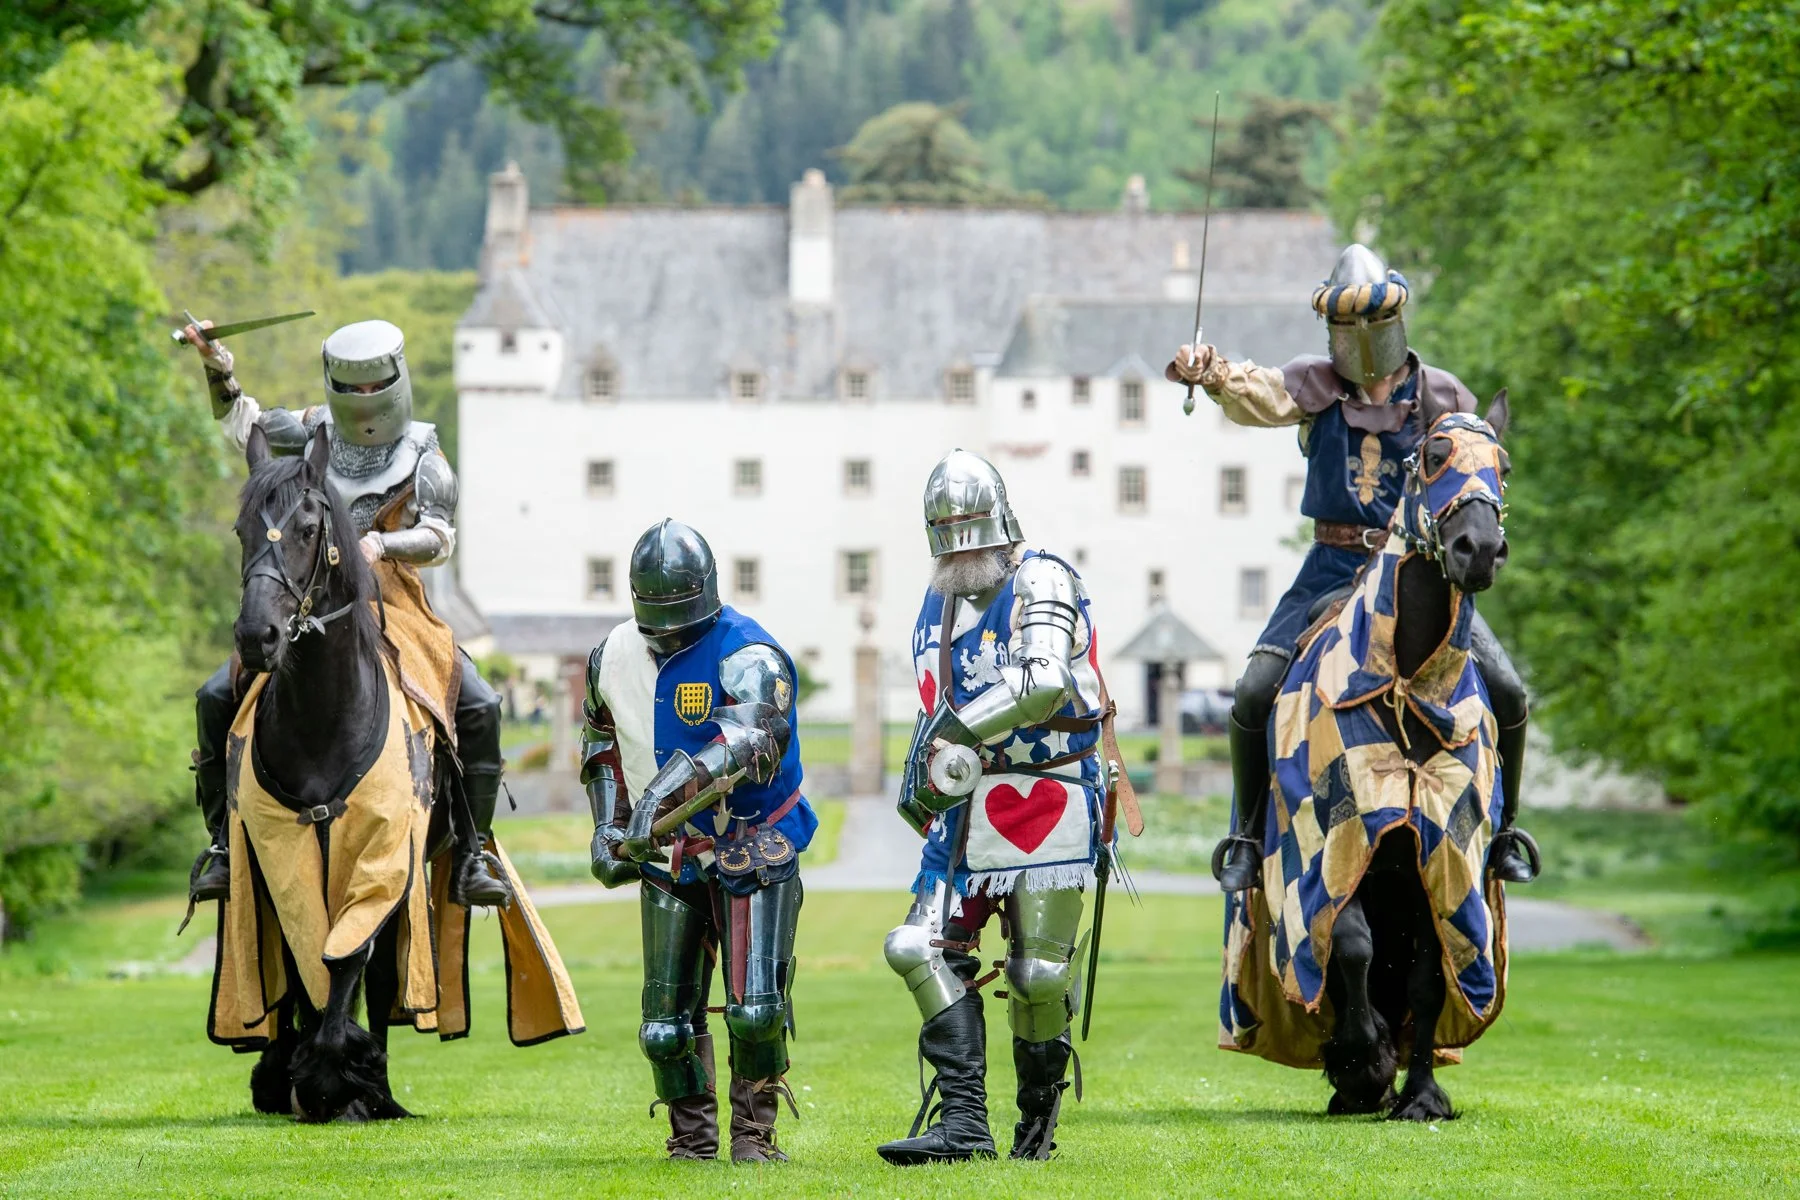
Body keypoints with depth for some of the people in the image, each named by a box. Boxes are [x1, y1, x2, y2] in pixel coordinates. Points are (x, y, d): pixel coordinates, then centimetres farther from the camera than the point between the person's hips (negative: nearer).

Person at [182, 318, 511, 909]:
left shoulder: (422, 457, 3)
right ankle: (224, 842, -8)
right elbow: (244, 426, 25)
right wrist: (219, 370, 10)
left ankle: (472, 850, -13)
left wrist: (384, 544, -28)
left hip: (393, 611, -2)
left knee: (479, 707, -21)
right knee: (217, 698, -17)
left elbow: (440, 538, -10)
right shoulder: (317, 434, 11)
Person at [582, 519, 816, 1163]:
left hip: (753, 850, -5)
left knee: (756, 1010, -14)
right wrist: (607, 825, 11)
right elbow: (602, 742, 23)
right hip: (670, 857, 5)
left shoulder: (748, 656, -16)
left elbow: (750, 735, -36)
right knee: (666, 1024, 0)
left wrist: (664, 791, -48)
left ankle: (754, 1131, 5)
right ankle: (692, 1135, 17)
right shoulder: (614, 657, 5)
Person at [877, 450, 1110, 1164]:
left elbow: (1046, 684, -25)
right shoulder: (938, 605, 17)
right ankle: (963, 1121, -13)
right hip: (970, 804, 7)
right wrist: (921, 778, 13)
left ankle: (1039, 1107, 18)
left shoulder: (1039, 582, -8)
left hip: (1047, 803, -7)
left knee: (1038, 972, -5)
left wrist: (956, 727, -23)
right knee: (923, 947, -9)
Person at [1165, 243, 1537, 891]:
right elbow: (1258, 394, -20)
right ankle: (1247, 833, 5)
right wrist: (1213, 374, -42)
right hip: (1334, 570, 0)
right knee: (1254, 693, -15)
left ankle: (1502, 831, 11)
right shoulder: (1316, 386, 1)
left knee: (1506, 691, -11)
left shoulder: (1442, 396, 3)